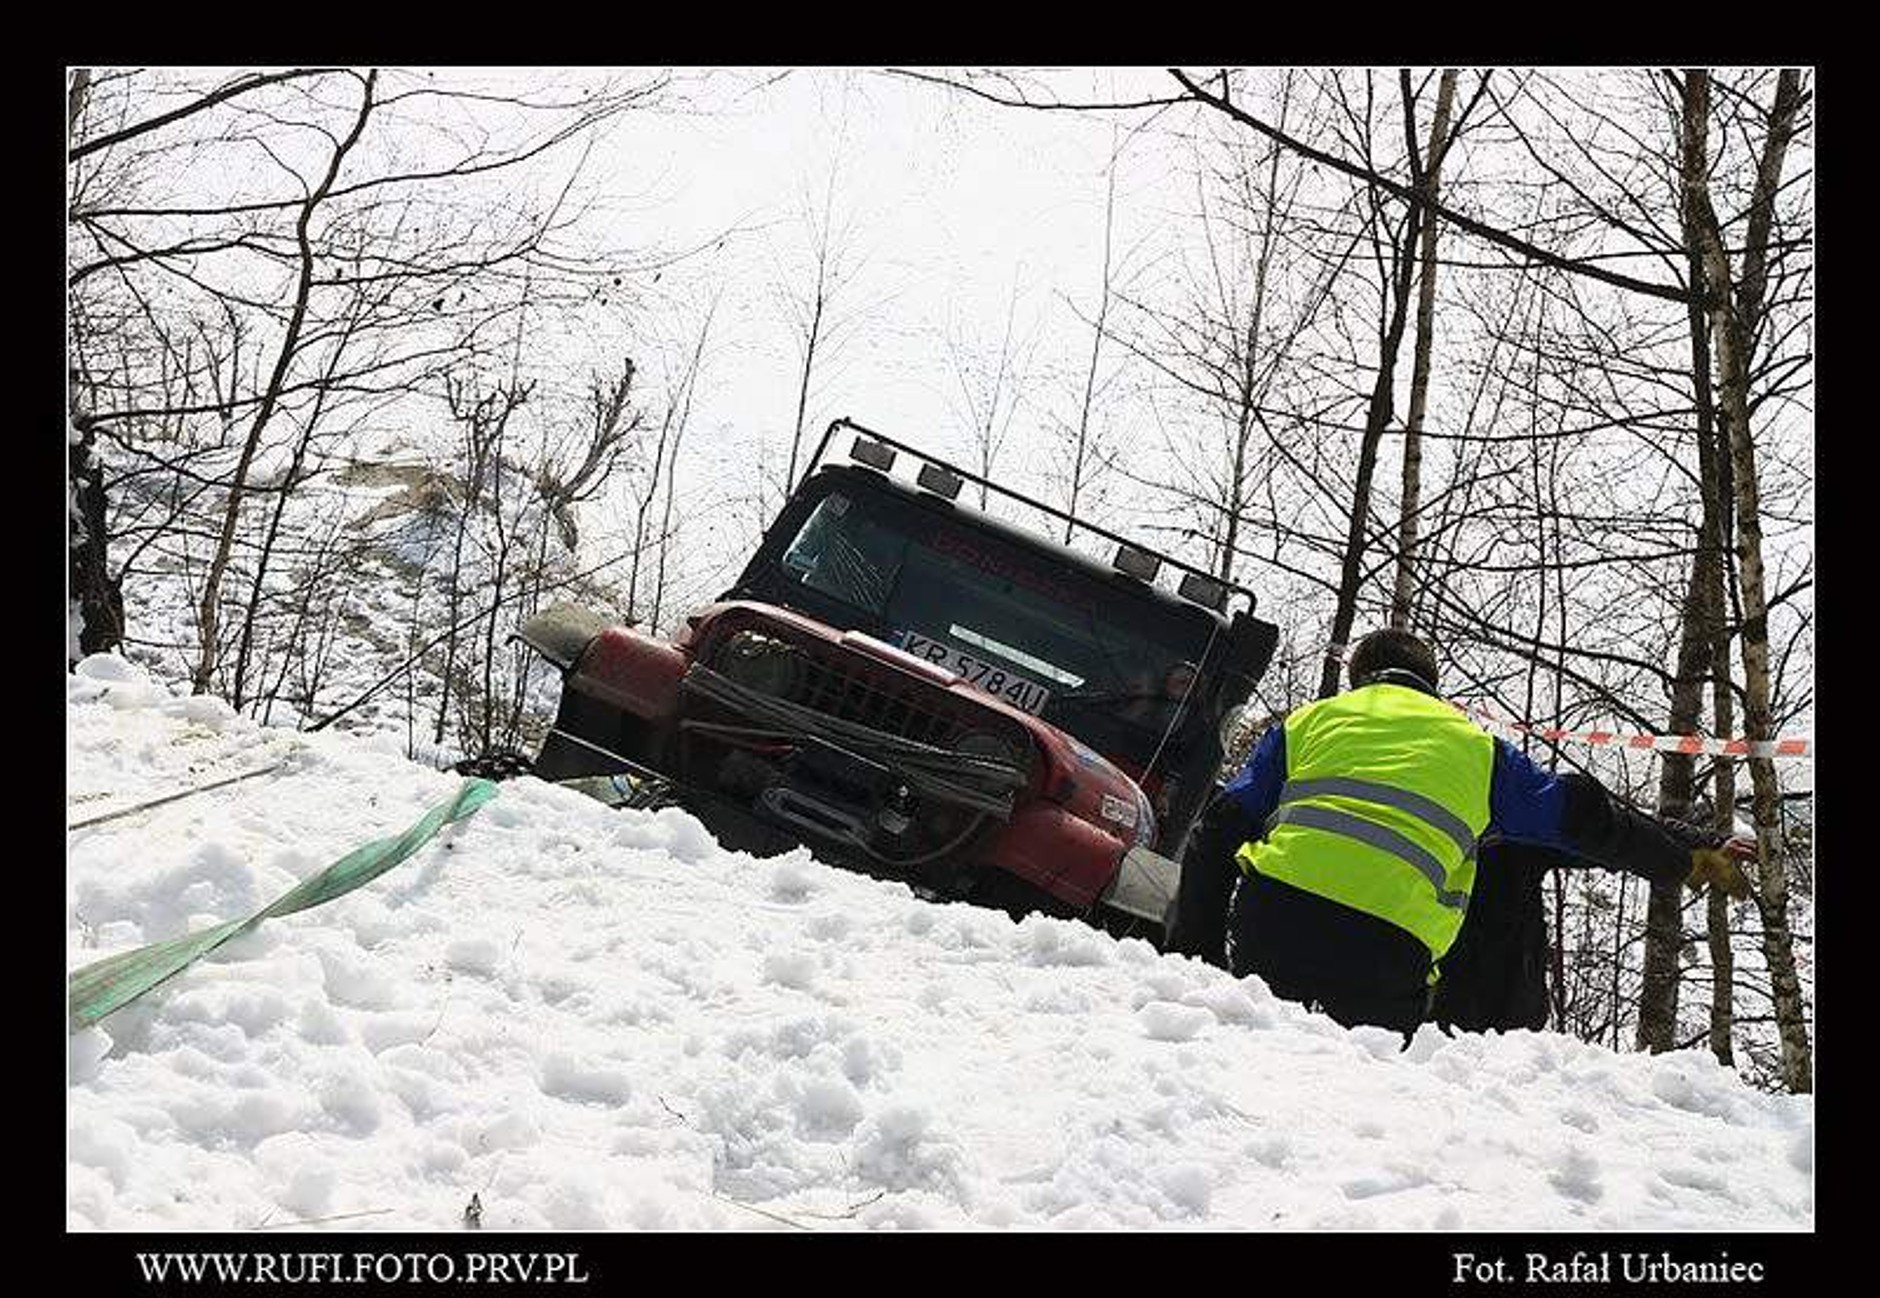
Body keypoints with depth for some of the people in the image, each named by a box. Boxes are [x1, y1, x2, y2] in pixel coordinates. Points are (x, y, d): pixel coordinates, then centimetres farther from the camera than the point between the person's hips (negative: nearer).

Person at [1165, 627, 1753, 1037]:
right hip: (1385, 952, -1)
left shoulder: (1307, 721, 26)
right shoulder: (1475, 746, 26)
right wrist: (1691, 858, 41)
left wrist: (1193, 954, 17)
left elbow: (1218, 832, 17)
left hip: (1269, 916, 1)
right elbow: (1583, 817, 27)